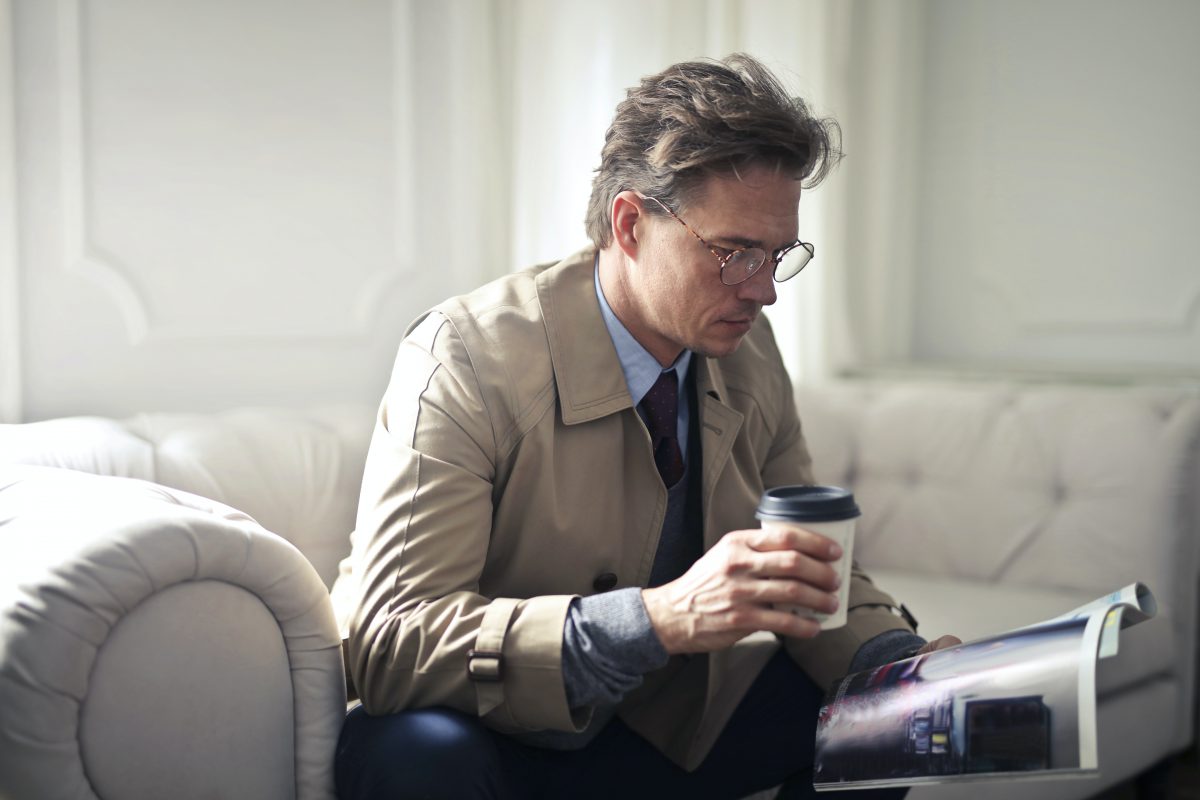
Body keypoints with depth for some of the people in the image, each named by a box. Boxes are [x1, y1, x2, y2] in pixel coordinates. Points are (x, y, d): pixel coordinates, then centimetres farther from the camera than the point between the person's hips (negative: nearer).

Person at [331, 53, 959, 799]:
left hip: (673, 720, 6)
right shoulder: (463, 359, -22)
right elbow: (387, 644, -30)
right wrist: (660, 618, -41)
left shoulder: (749, 351, -2)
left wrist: (907, 664, -13)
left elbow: (809, 565, 8)